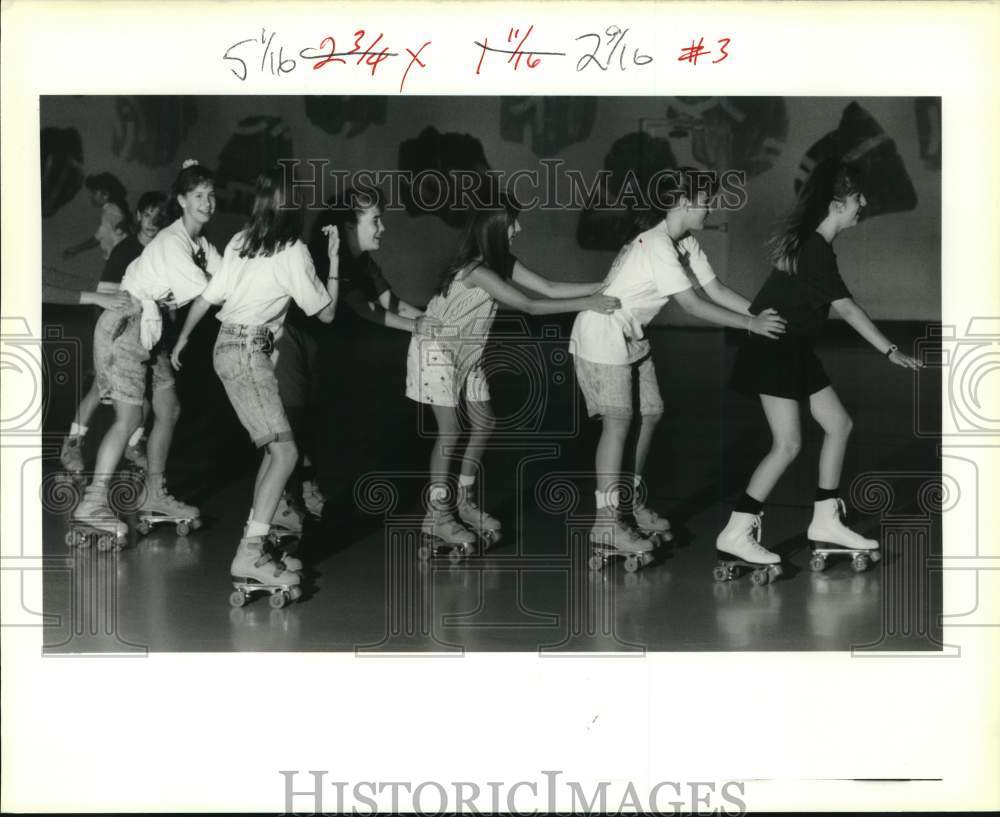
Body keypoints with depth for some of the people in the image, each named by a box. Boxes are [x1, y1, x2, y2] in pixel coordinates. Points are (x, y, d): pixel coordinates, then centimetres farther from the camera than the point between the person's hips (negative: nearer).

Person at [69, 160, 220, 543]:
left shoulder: (201, 244, 8)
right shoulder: (171, 242, -19)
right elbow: (207, 294, -22)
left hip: (151, 328, 9)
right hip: (125, 324, -9)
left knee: (168, 410, 8)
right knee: (130, 416, -14)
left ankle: (154, 495, 17)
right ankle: (93, 503, -12)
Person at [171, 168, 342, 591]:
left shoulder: (240, 242, 9)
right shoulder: (293, 252, -9)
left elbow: (206, 297, 11)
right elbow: (326, 313, 0)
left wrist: (182, 340, 24)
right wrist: (333, 259, 6)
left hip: (232, 346, 8)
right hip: (247, 351, -8)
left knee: (274, 449, 11)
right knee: (285, 451, -13)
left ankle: (255, 540, 10)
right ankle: (249, 556, -19)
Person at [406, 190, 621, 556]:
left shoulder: (502, 263, -2)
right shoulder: (477, 271, -29)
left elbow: (549, 288, -4)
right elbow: (530, 306, -32)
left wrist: (604, 286, -11)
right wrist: (588, 304, -31)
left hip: (467, 351, 9)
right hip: (437, 349, -9)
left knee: (484, 423, 8)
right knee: (450, 428, -7)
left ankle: (463, 501, 21)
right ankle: (437, 515, 4)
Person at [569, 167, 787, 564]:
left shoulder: (687, 243, 3)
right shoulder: (658, 246, -26)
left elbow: (715, 289, 2)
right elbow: (693, 305, -26)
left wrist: (762, 312, -9)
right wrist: (752, 325, -23)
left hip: (633, 337, 9)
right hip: (602, 335, -9)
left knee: (649, 412, 10)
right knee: (619, 420, -9)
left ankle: (630, 503, 23)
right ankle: (606, 522, -4)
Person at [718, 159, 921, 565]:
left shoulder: (808, 240, 6)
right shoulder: (815, 250, -22)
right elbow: (846, 308, -27)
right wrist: (890, 351, -29)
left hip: (794, 349, 10)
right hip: (774, 351, -10)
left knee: (838, 424, 10)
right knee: (788, 444, -11)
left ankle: (825, 521, 17)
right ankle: (736, 532, -4)